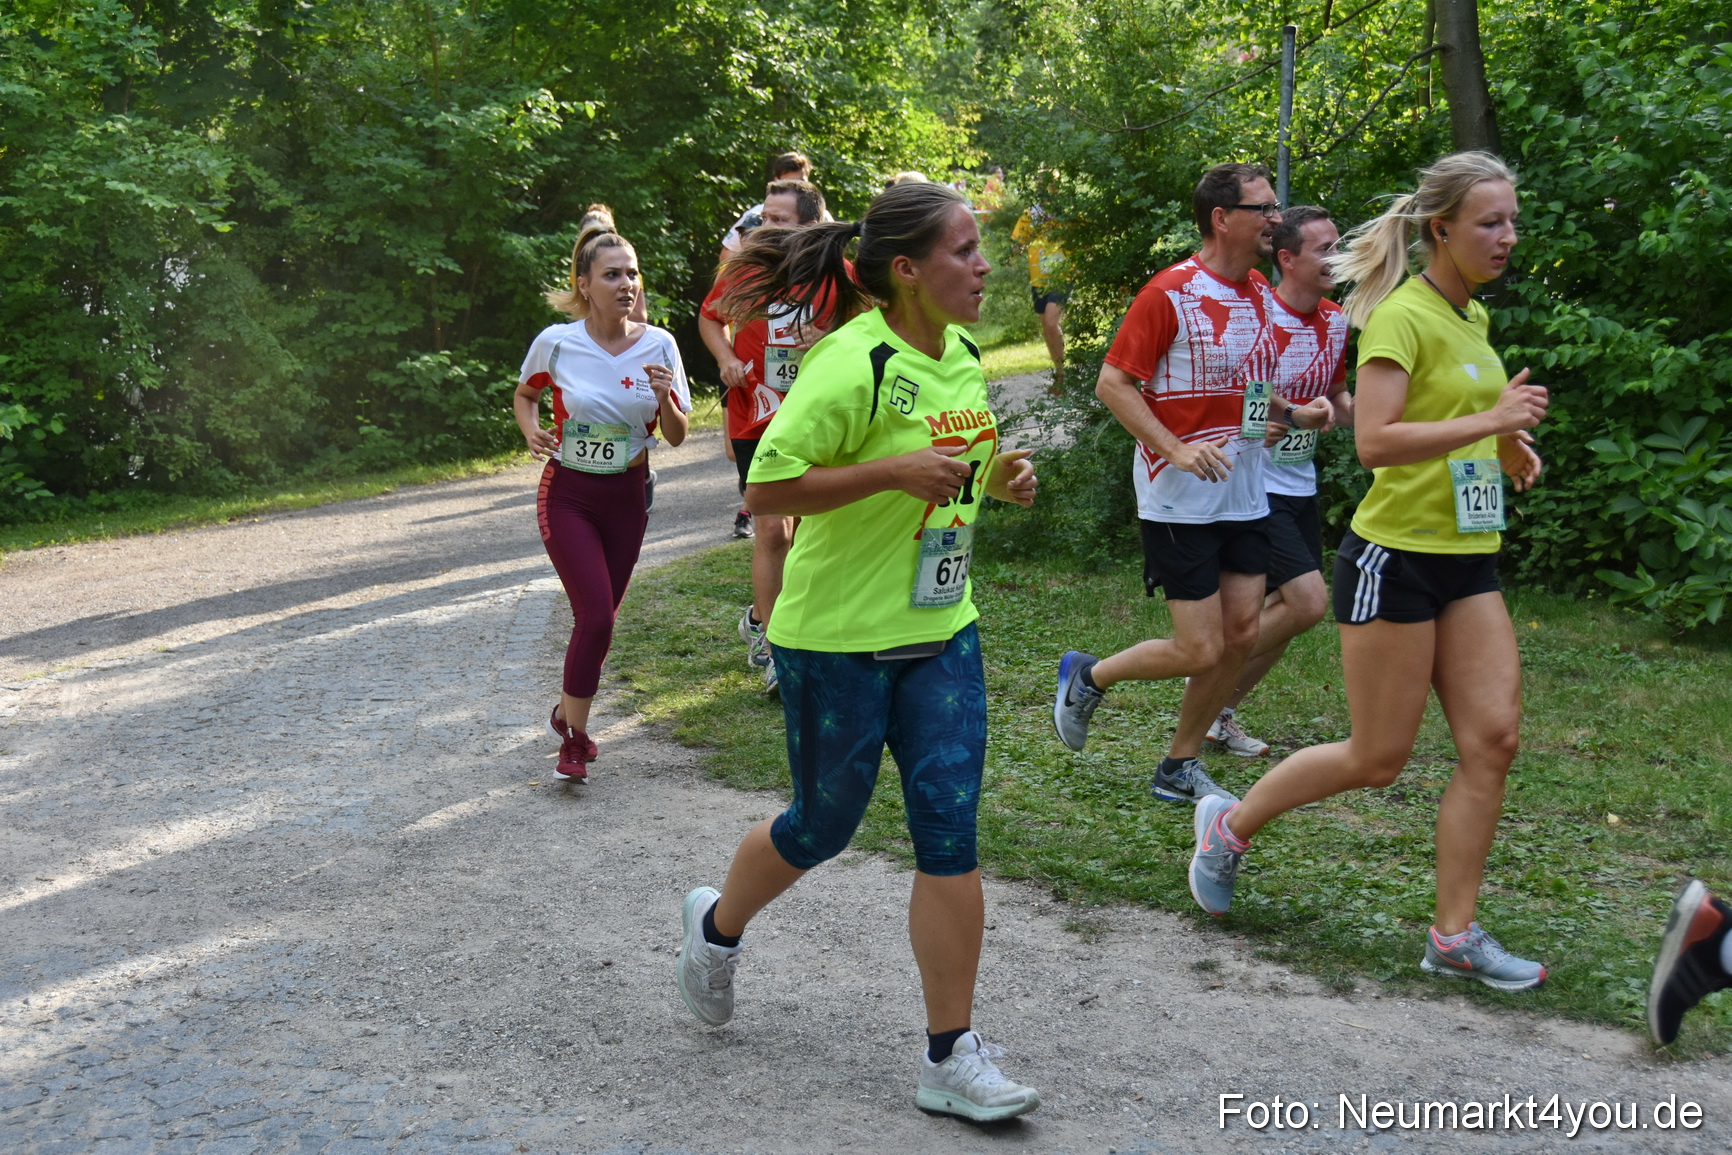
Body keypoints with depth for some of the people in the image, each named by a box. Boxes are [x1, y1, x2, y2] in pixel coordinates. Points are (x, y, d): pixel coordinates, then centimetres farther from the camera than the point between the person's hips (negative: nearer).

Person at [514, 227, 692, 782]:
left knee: (600, 616, 12)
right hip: (568, 495, -3)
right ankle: (574, 737, 1)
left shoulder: (658, 345, -7)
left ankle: (568, 710, 38)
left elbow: (677, 436, -2)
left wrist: (663, 398, -22)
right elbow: (525, 394, 9)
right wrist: (532, 430, -11)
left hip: (627, 496, 3)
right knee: (596, 617, -15)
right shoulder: (557, 342, -12)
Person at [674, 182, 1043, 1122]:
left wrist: (998, 477, 2)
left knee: (950, 831, 0)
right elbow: (766, 489, -21)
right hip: (838, 637, -6)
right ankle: (716, 925, 43)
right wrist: (892, 471, -27)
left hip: (941, 630, 6)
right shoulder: (853, 364, -19)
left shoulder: (964, 356, 6)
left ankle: (952, 1057, 9)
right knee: (824, 825, 10)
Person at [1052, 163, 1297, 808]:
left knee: (1242, 634, 5)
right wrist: (1178, 450, -23)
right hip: (1181, 502, -7)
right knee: (1201, 651, -6)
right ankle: (1086, 678, 20)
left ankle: (1180, 767, 21)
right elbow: (1112, 382, -14)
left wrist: (1295, 414, 6)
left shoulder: (1260, 294, 10)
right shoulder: (1170, 294, -14)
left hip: (1245, 496, 8)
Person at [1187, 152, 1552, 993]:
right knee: (1378, 758, 1)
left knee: (1493, 738, 0)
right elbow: (1374, 440, -26)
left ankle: (1455, 935, 9)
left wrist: (1504, 448, 8)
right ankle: (1230, 826, 23)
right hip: (1395, 555, -8)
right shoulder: (1402, 316, -15)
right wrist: (1491, 419, -28)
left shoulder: (1473, 317, 12)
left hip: (1468, 558, 8)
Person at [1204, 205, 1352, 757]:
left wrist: (1341, 406, -1)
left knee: (1281, 612, 8)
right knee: (1307, 600, -16)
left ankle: (1220, 713, 22)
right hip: (1254, 484, -8)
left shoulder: (1336, 320, 8)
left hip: (1300, 483, 8)